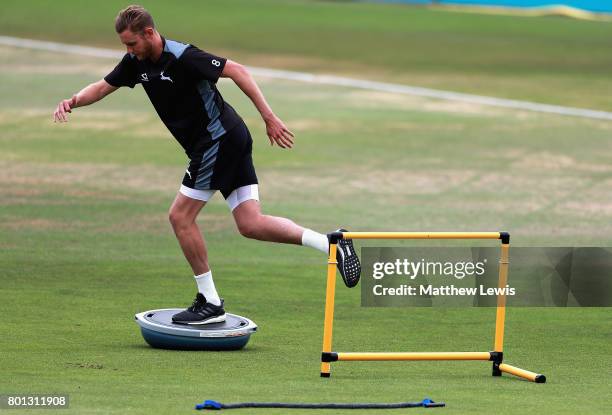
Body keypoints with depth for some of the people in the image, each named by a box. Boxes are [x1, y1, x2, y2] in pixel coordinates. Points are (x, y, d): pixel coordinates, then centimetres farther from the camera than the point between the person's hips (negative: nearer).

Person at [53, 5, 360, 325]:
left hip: (219, 139, -9)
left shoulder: (182, 57, -19)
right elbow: (103, 87, 16)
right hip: (231, 142, 9)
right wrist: (72, 102, -4)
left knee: (181, 217, -4)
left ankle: (210, 302, 1)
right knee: (250, 224, 0)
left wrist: (269, 117, -20)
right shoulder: (137, 62, 7)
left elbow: (236, 71, -18)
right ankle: (330, 243, -6)